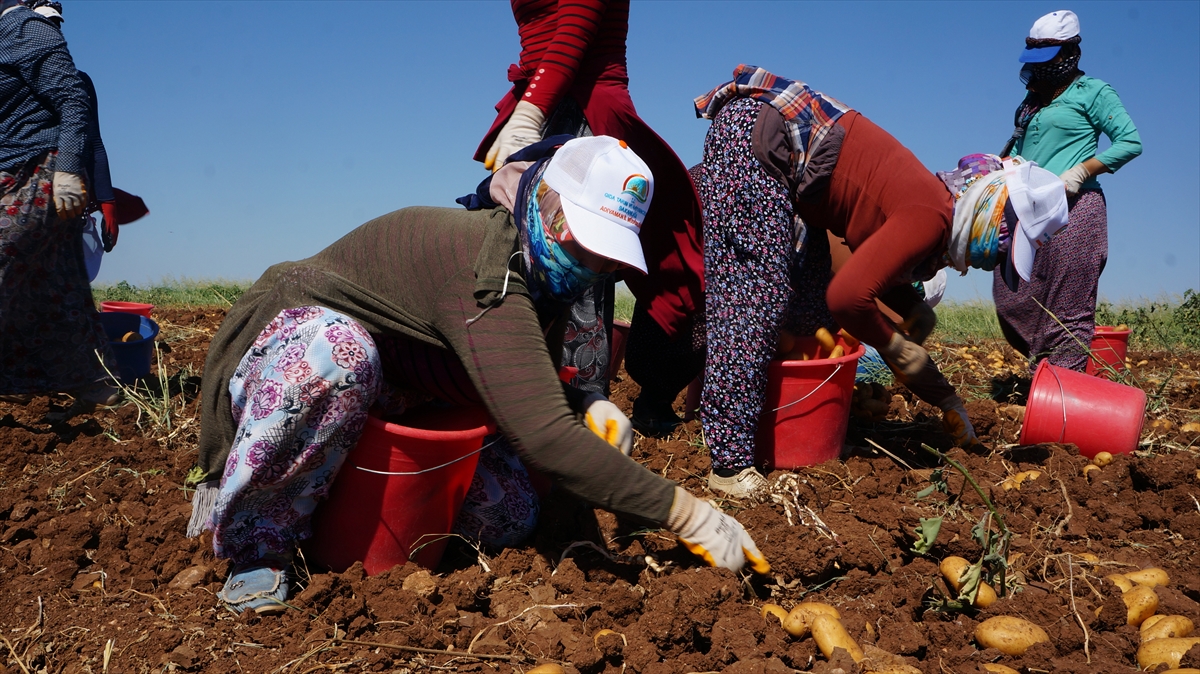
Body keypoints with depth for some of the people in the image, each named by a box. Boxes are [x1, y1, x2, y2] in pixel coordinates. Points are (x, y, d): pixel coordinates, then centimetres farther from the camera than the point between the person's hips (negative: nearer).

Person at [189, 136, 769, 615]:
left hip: (389, 389, 8)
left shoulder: (540, 278, -5)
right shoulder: (487, 274, -36)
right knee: (335, 354, -43)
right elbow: (543, 438, -44)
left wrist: (586, 405, -15)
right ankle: (253, 545, -19)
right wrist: (688, 516, -43)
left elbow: (531, 392, 9)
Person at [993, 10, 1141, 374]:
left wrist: (1081, 171, -14)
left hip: (1073, 209, -7)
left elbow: (1131, 142, -4)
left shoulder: (1091, 92, 3)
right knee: (1011, 300, 4)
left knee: (1068, 309, -7)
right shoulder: (1032, 101, 22)